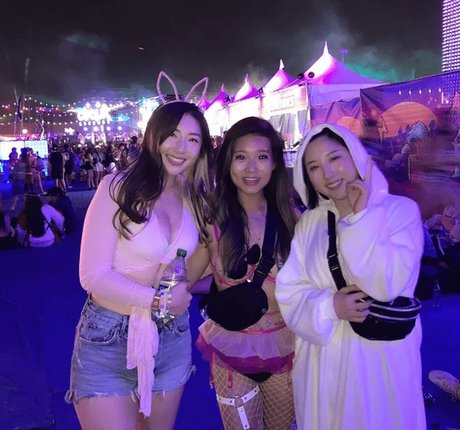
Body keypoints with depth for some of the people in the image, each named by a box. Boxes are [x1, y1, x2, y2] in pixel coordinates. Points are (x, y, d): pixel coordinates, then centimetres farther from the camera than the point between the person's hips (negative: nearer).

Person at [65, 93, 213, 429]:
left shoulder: (197, 199, 4)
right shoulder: (119, 187, -13)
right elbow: (93, 275, -16)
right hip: (109, 340, -5)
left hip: (172, 338, 5)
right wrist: (157, 299, -15)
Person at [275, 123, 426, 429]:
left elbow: (388, 284, -21)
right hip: (322, 357, 3)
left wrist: (359, 219, -19)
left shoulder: (401, 210, -8)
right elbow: (288, 291, -2)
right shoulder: (308, 223, 2)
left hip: (381, 356, -3)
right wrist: (329, 306, -19)